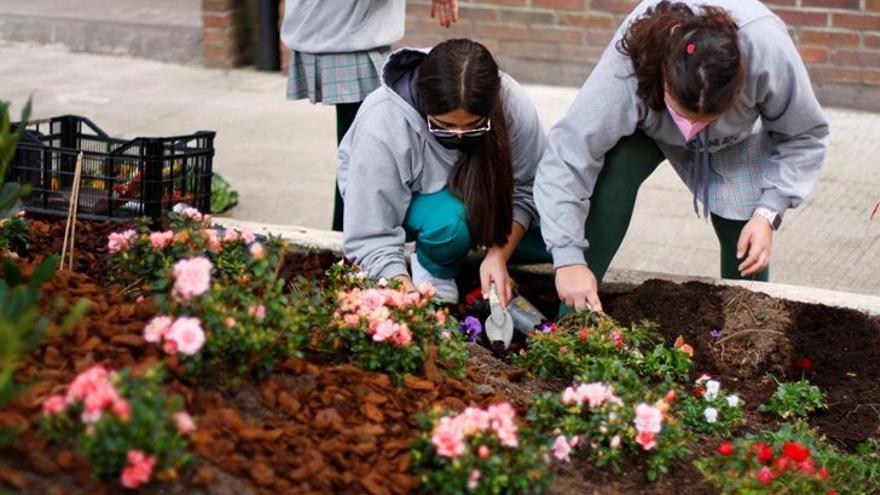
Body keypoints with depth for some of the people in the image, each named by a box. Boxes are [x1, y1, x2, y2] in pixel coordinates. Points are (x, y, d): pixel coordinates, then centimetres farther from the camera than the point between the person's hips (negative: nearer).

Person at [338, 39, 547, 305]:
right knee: (449, 220, -37)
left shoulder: (512, 104, -30)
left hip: (479, 200, 3)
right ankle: (434, 272, -5)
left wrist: (499, 254, -29)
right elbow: (370, 241, -33)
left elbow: (523, 191, -16)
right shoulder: (381, 128, -36)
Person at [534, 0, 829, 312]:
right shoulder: (626, 66, -43)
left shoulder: (767, 50, -40)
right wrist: (569, 260, -47)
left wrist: (768, 213, -33)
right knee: (615, 168, -30)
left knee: (746, 253, -12)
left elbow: (804, 137, -23)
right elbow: (566, 156, -42)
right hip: (647, 124, -1)